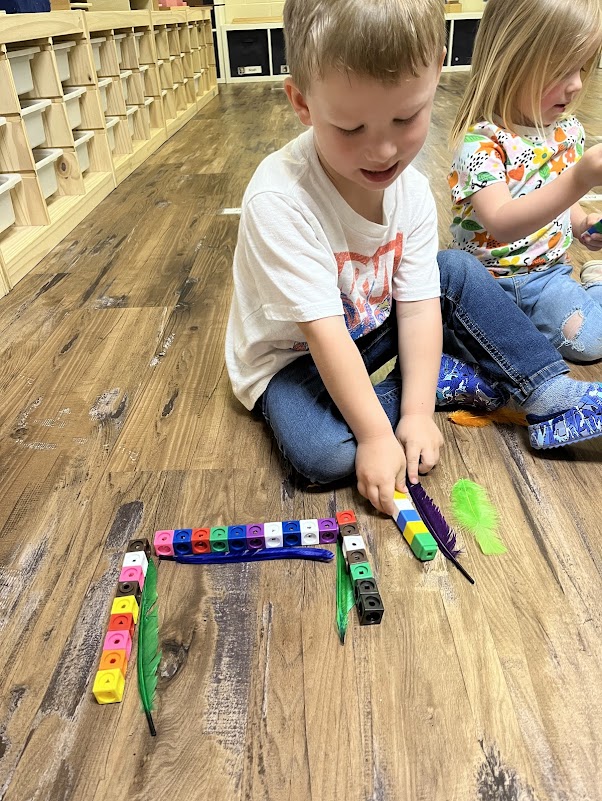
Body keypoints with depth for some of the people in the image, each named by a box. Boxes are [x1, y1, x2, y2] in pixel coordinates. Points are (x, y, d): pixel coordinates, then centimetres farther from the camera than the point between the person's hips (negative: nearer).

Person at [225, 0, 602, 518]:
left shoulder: (412, 192, -12)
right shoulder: (278, 201, -31)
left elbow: (418, 304, -15)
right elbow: (324, 334, -32)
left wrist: (416, 412, -23)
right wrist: (376, 434, -30)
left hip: (368, 329, 5)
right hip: (290, 355, -4)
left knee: (459, 271, -6)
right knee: (322, 454, -31)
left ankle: (551, 397, -1)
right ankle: (449, 382, -10)